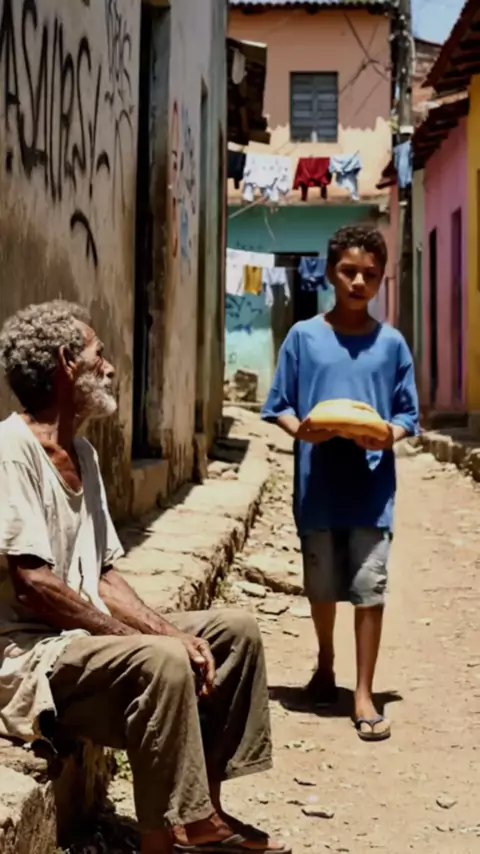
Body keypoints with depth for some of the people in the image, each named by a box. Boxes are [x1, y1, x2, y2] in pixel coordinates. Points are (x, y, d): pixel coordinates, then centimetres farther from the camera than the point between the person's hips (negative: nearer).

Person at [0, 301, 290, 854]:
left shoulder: (82, 453, 14)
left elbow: (103, 578, 13)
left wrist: (169, 632, -5)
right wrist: (157, 639, -18)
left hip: (87, 637, 10)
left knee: (235, 630, 4)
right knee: (160, 662, -33)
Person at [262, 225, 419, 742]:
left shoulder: (390, 343, 3)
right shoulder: (304, 336, 1)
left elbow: (407, 412, 6)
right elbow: (279, 407, 4)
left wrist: (390, 434, -15)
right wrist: (302, 429, -15)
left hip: (372, 488, 0)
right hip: (318, 485, 1)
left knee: (370, 586, -3)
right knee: (322, 586, 14)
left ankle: (364, 695, 6)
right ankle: (325, 665, 39)